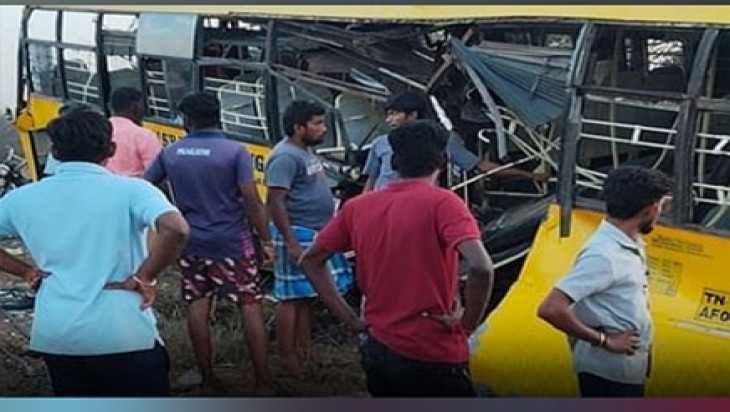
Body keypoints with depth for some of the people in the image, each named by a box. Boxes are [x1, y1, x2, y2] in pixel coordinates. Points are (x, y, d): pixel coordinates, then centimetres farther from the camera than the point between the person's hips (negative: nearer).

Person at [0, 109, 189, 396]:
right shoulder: (130, 190, -9)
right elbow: (176, 230, -25)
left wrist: (27, 272, 9)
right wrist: (142, 279, -13)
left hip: (55, 334, 4)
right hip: (124, 335, -4)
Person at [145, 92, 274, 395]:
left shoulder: (170, 153, 2)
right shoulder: (235, 151, -10)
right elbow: (251, 201, -14)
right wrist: (266, 239, -6)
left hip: (191, 242, 4)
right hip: (231, 242, -3)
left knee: (198, 306, 11)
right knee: (251, 306, 3)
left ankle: (207, 379, 17)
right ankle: (262, 381, 4)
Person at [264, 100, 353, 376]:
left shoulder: (306, 151, 13)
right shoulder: (286, 156, -18)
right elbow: (275, 202, -22)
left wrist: (327, 228, 22)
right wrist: (291, 243, -24)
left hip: (315, 234, 10)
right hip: (298, 234, -10)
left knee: (306, 295, 16)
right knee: (291, 297, -4)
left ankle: (305, 350, 25)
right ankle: (287, 358, 2)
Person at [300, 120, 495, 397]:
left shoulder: (357, 207, 4)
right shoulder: (442, 203, -13)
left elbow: (311, 260, 12)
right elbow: (481, 267, -28)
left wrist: (350, 318, 8)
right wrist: (468, 324, -12)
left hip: (379, 351, 6)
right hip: (434, 357, -5)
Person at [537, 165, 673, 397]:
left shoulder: (630, 245, 7)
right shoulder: (603, 254, -23)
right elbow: (550, 309, -29)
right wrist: (604, 340, -21)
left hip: (627, 369, 10)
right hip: (607, 371, -9)